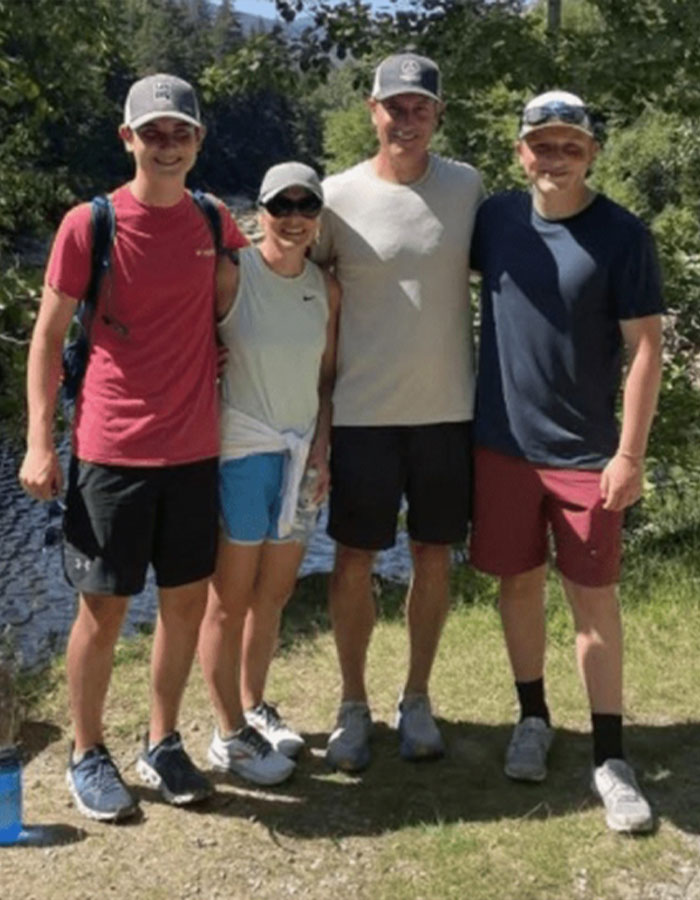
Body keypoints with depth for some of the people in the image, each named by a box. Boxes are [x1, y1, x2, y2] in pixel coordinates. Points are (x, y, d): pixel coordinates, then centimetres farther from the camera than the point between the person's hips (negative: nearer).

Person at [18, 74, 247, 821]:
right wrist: (39, 442, -10)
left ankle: (162, 744, 28)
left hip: (195, 448, 4)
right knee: (103, 605, 5)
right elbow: (48, 336, -4)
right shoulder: (87, 225, -7)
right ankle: (87, 756, 23)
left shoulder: (215, 224, 5)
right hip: (111, 450, -4)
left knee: (187, 598, 11)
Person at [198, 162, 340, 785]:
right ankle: (230, 735, 19)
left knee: (275, 594, 16)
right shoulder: (230, 275, -11)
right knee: (231, 599, 4)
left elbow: (327, 376, 10)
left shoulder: (326, 287, 5)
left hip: (302, 455, 6)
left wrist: (321, 448, 2)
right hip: (240, 452, -5)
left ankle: (254, 706, 34)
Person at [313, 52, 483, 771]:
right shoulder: (338, 197, -5)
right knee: (355, 559, 6)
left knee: (433, 556, 11)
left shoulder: (465, 186, 2)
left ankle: (416, 699, 29)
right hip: (364, 412, -2)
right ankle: (353, 705, 24)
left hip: (448, 409, 2)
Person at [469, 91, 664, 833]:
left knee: (594, 598, 4)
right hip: (501, 443, 3)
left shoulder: (621, 235, -9)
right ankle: (533, 718, 33)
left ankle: (610, 757, 16)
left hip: (585, 451, -3)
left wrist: (630, 454, -12)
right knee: (519, 584, 13)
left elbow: (645, 346, -9)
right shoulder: (494, 218, 0)